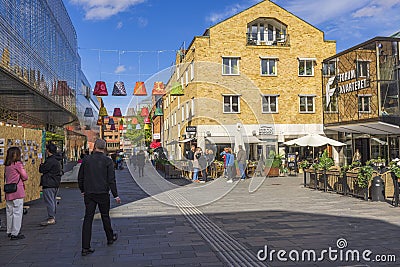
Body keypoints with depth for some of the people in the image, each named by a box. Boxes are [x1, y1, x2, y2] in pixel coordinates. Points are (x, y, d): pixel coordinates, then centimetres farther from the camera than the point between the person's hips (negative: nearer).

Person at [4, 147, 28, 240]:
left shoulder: (6, 165, 9)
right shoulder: (18, 164, -11)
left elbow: (6, 177, 17)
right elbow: (25, 177, -7)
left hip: (8, 192, 7)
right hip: (17, 191, -7)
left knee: (9, 212, 14)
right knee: (17, 212, -1)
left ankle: (9, 231, 24)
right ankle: (15, 233, 1)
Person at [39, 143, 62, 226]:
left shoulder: (50, 160, -19)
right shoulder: (57, 160, 13)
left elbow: (42, 170, -18)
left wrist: (41, 165, 4)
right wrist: (43, 165, 17)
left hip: (49, 184, -10)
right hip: (56, 183, 10)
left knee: (49, 201, -6)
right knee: (53, 200, 15)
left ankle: (51, 218, -4)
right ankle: (53, 217, 22)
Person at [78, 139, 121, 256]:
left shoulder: (86, 159, 1)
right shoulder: (108, 161, -7)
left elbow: (80, 177, 8)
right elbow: (111, 179, -9)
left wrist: (83, 190, 22)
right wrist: (115, 195, -4)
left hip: (89, 194, 2)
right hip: (103, 194, -2)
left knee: (88, 218, 2)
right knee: (105, 216, 15)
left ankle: (85, 247, 1)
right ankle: (110, 238, 34)